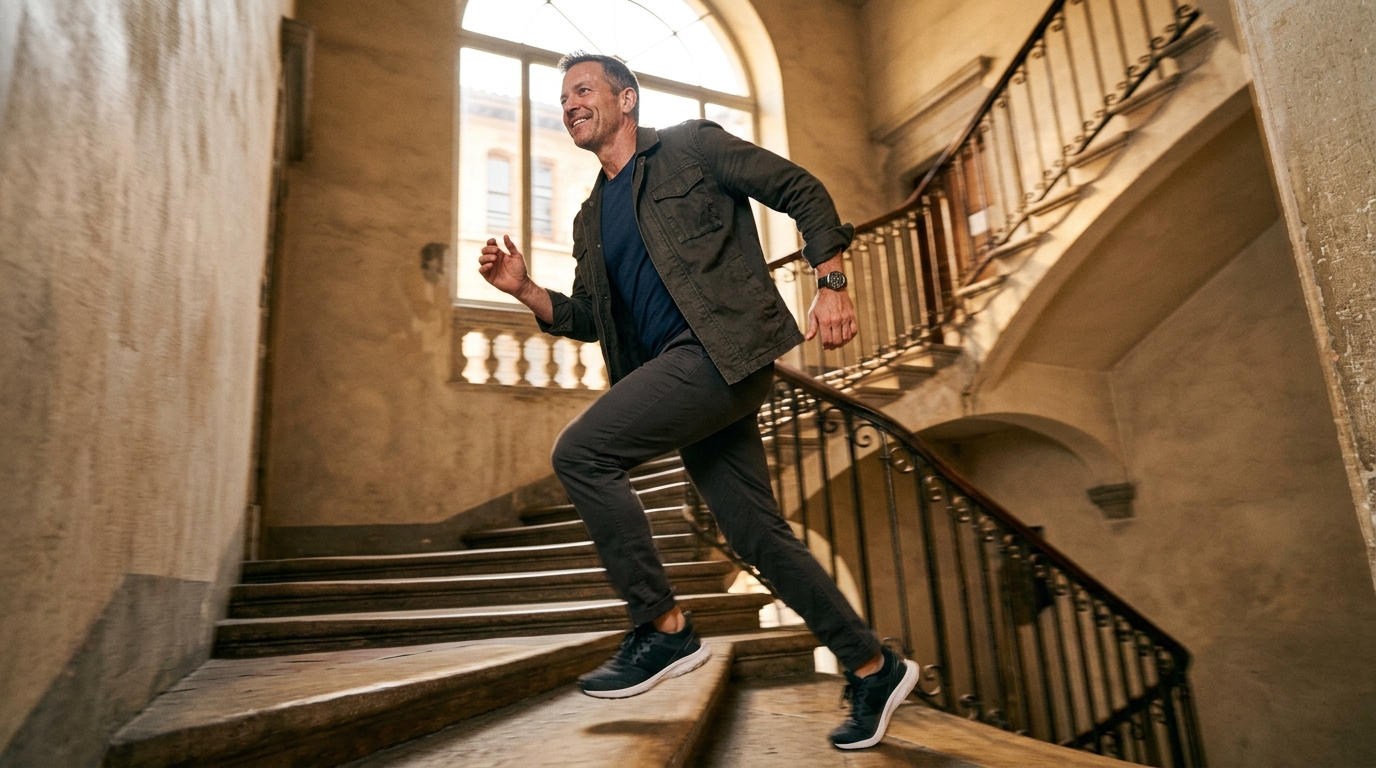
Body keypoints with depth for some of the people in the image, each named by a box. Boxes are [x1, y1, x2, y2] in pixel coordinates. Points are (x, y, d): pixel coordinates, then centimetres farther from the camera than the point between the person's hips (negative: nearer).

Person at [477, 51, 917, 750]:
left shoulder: (690, 147, 6)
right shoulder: (590, 219, 24)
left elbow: (802, 191, 3)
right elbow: (588, 319, 22)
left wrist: (832, 284, -7)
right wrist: (525, 290, 5)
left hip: (725, 346, -7)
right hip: (680, 374, 7)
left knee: (578, 452, -17)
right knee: (759, 535, 6)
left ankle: (663, 628, -5)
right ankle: (873, 668, 21)